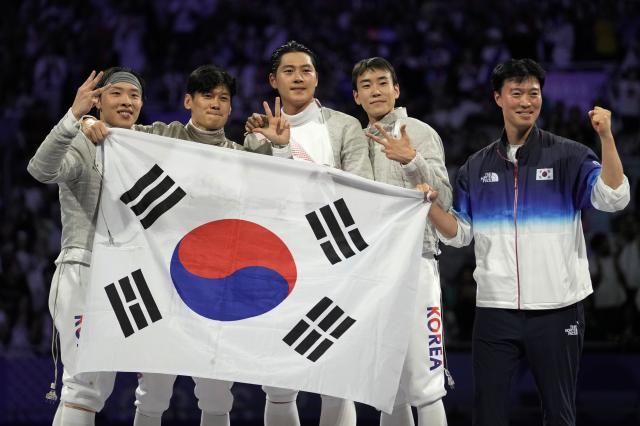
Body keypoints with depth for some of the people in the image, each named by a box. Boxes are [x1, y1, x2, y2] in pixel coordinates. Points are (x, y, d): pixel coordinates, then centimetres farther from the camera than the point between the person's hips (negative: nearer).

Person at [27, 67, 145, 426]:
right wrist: (74, 116, -39)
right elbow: (42, 169, -27)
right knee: (85, 385, -14)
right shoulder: (83, 144, -6)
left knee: (99, 388, 8)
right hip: (84, 273, -7)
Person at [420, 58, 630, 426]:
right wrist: (430, 204, -8)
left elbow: (613, 199, -14)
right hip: (495, 309, 3)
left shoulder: (568, 157, -1)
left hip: (556, 309, -2)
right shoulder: (477, 167, 10)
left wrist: (606, 137, -25)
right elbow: (460, 233, 11)